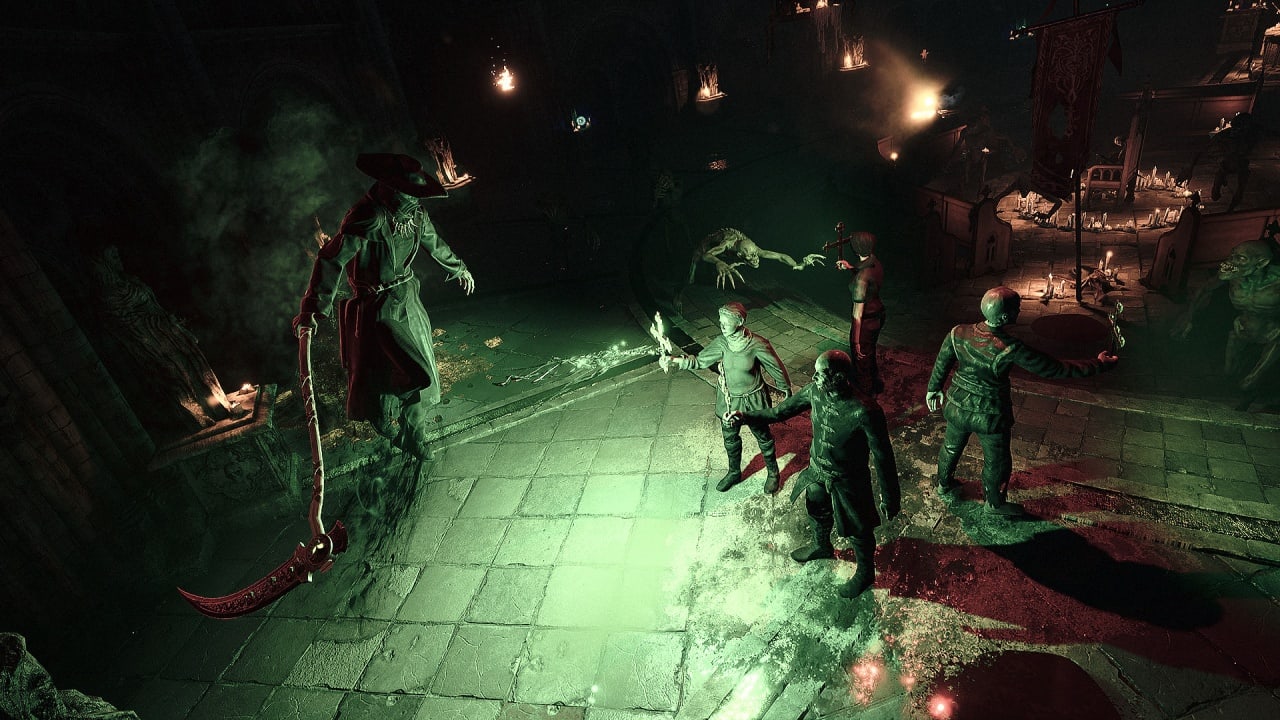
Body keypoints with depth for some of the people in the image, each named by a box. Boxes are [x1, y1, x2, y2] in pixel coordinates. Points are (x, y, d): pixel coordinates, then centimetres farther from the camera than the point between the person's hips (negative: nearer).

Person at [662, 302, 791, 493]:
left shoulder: (758, 345, -27)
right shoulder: (722, 343, -15)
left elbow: (776, 368, -13)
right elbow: (700, 361, -6)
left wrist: (786, 390, 0)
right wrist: (674, 360, -19)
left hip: (753, 400, -4)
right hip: (729, 400, 4)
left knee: (763, 438, 18)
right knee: (730, 438, 22)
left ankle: (773, 473, 43)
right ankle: (734, 473, 47)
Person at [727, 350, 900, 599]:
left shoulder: (865, 412, -36)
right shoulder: (815, 391, -18)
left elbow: (883, 457, -24)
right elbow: (785, 409, 2)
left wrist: (890, 498, -15)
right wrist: (748, 416, 1)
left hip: (848, 482, -6)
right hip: (817, 472, 6)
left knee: (858, 531, 20)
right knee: (817, 513, 32)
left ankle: (865, 573, 49)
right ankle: (822, 547, 65)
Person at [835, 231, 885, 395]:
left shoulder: (861, 277, -31)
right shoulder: (875, 262, -5)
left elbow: (858, 313, -26)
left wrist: (856, 340, -20)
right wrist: (851, 268, 9)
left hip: (866, 322, -9)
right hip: (878, 316, 9)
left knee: (860, 358, 12)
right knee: (870, 354, 30)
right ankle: (876, 386, 51)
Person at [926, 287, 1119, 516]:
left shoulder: (957, 333, -19)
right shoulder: (1011, 350, -31)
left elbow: (941, 364, -3)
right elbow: (1056, 368, -23)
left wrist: (933, 389, 16)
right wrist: (1100, 364, -11)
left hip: (958, 407, 4)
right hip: (991, 415, -4)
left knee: (951, 447, 29)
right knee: (997, 462, 23)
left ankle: (944, 486, 53)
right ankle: (995, 504, 45)